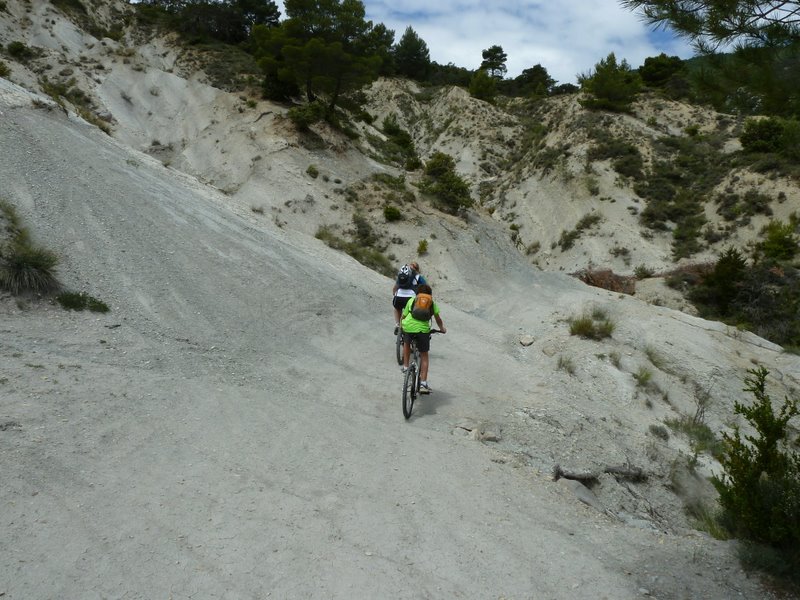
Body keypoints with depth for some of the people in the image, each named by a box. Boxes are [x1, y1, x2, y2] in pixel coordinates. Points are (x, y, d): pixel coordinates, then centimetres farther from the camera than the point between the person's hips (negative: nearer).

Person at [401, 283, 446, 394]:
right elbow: (438, 318, 16)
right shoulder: (432, 303, 21)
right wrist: (442, 328, 33)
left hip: (408, 326, 1)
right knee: (424, 356, 13)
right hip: (423, 329, -1)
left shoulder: (411, 300, 22)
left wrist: (400, 326, 40)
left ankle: (405, 367, 30)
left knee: (406, 343, 35)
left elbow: (404, 316, 23)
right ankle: (423, 383, 6)